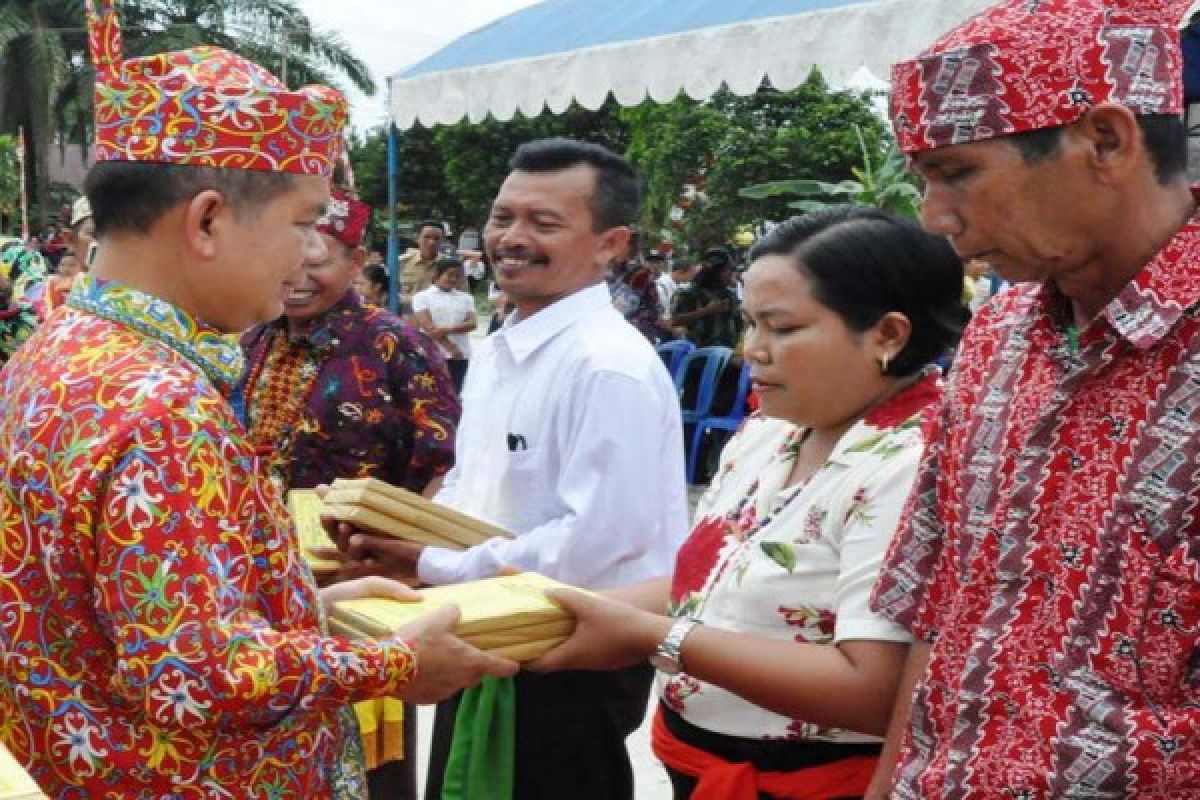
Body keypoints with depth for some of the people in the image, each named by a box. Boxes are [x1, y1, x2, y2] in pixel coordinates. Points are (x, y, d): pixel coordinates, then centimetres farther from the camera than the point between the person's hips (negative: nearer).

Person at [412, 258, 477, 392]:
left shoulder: (466, 298, 13)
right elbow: (428, 327, -8)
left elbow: (472, 323, -1)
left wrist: (448, 329, -18)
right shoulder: (423, 297, 3)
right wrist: (450, 347, -17)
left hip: (462, 356, 3)